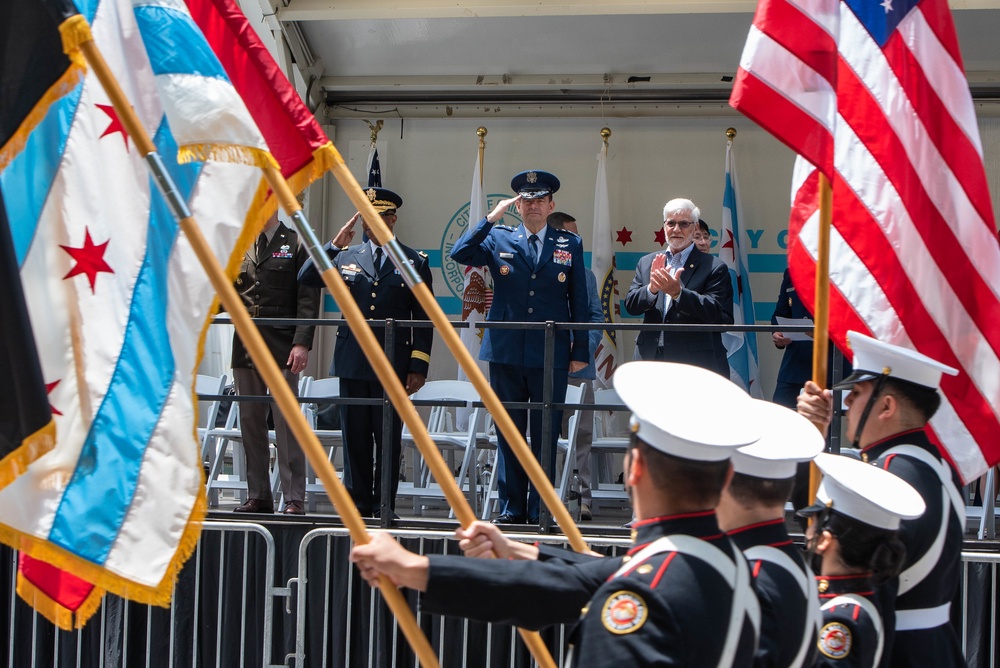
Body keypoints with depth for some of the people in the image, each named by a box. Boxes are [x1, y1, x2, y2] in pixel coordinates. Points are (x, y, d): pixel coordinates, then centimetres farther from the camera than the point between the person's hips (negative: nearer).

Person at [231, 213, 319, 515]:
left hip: (282, 348, -5)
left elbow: (308, 298, -4)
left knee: (286, 422, -7)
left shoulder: (296, 244, 2)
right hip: (245, 347, 5)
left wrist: (302, 343, -14)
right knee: (250, 422, 6)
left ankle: (294, 499, -5)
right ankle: (258, 496, 11)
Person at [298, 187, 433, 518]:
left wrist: (419, 366, -5)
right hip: (352, 364, 2)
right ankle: (358, 502, 10)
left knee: (389, 438, -1)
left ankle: (384, 504, 5)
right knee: (355, 437, 4)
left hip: (394, 364, -2)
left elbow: (423, 318, 3)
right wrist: (335, 245, -5)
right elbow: (305, 278, 3)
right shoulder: (346, 257, 13)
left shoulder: (414, 262, 6)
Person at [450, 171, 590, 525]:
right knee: (508, 434, 5)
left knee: (546, 437, 1)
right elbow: (459, 254, -7)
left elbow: (579, 301, 7)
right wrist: (491, 218, -11)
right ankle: (510, 508, 12)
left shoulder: (570, 245, 8)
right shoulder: (498, 239, 9)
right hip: (506, 352, 1)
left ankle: (539, 511, 8)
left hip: (551, 356, -1)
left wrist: (580, 351, 2)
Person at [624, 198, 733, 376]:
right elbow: (630, 305, 5)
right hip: (651, 359, 4)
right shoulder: (646, 262, 14)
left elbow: (715, 312, -11)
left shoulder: (714, 267, 0)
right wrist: (651, 288, -17)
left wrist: (678, 292, -24)